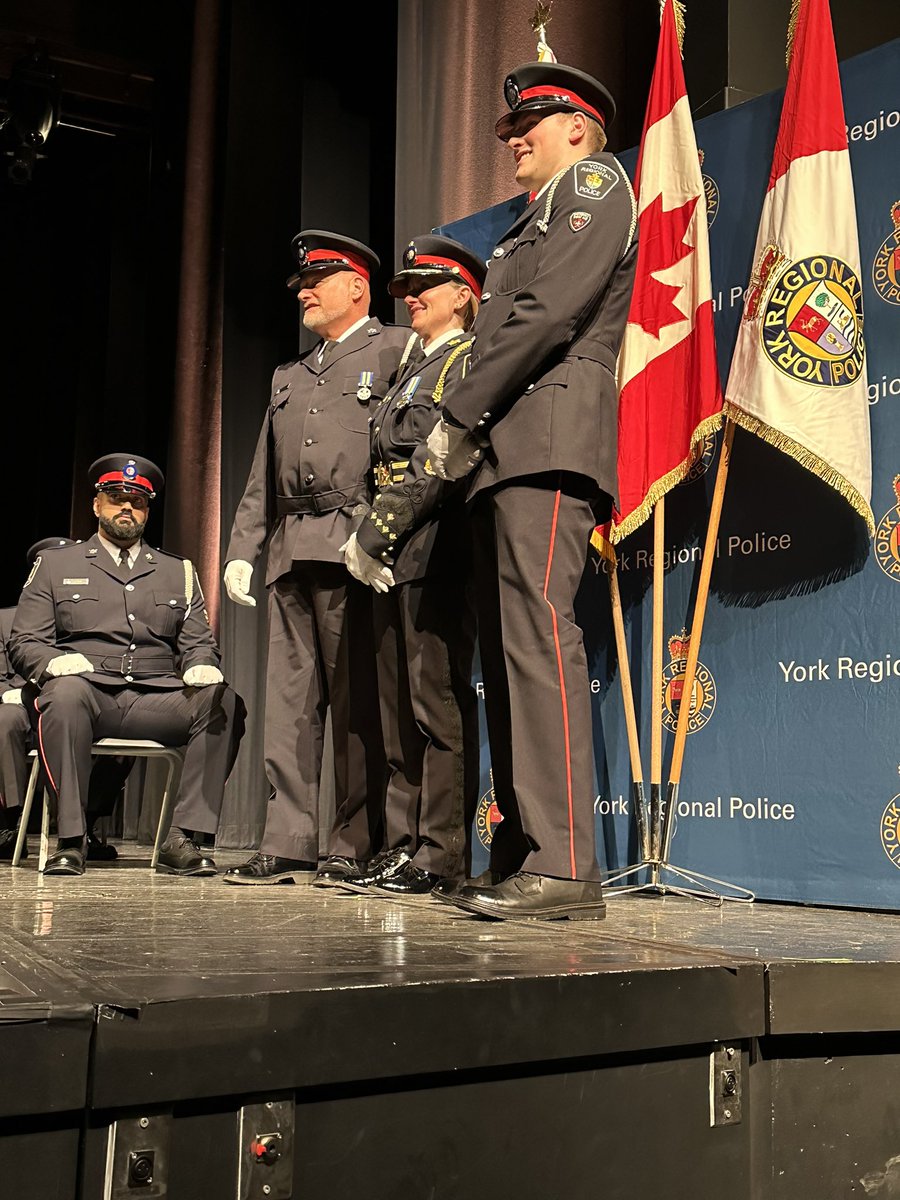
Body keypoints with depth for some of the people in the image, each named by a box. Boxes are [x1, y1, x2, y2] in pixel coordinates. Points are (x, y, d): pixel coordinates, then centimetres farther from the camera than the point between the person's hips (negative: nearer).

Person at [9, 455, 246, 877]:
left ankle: (182, 839, -26)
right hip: (88, 691, -2)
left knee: (225, 702, -28)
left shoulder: (178, 572, 24)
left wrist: (202, 667, -7)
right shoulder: (54, 565, 18)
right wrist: (56, 662, -14)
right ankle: (70, 840, -30)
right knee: (66, 692, -39)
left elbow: (199, 644, 19)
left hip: (155, 700, 2)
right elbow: (24, 643, 10)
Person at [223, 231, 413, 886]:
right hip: (290, 550, 7)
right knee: (290, 698, 3)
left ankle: (358, 846, 0)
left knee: (357, 697, -5)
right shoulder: (289, 377, 28)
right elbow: (263, 476, 25)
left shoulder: (397, 348, 7)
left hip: (354, 546, -7)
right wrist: (242, 548, 14)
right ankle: (288, 842, 6)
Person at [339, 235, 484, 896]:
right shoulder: (413, 370, 26)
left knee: (438, 702, -9)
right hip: (397, 558, 10)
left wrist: (374, 533, -16)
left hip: (438, 551, -9)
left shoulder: (467, 359, -2)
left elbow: (439, 459, -15)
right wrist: (371, 540, 7)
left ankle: (441, 854, -6)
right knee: (399, 709, 9)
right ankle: (403, 844, 15)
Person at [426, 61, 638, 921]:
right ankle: (521, 854, 6)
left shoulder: (595, 184, 5)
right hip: (505, 457, 9)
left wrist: (457, 414, -9)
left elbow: (552, 312, -10)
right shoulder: (530, 225, 32)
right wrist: (468, 429, 8)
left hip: (551, 441, -9)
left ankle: (564, 867, -19)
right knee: (505, 652, 4)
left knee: (538, 634, -18)